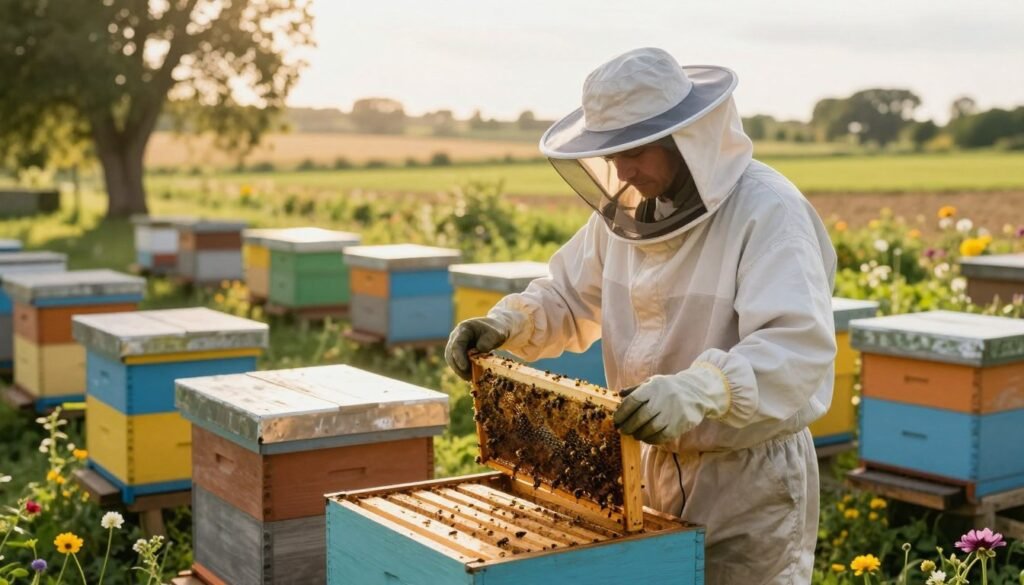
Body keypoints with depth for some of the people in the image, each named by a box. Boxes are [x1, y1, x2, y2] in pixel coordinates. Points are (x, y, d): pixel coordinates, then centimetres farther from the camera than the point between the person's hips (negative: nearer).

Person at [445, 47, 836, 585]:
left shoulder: (767, 211, -20)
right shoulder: (630, 210, 2)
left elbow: (799, 347, -32)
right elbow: (569, 298, 14)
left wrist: (696, 389, -48)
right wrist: (507, 323, -7)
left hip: (749, 480, -6)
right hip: (653, 469, 7)